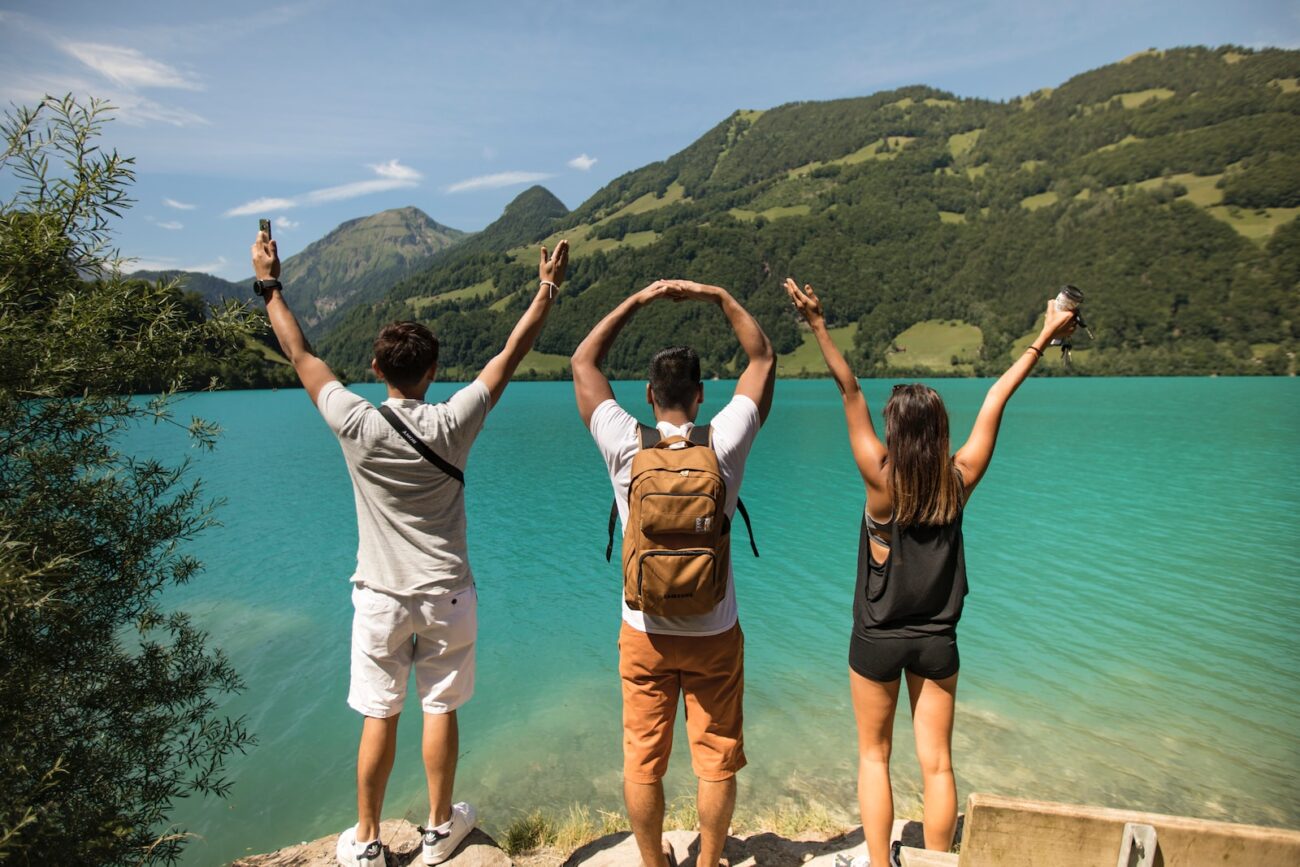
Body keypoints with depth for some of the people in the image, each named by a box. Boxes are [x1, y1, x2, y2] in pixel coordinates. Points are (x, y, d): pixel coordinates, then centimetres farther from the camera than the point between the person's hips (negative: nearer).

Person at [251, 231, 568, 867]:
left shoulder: (357, 426, -13)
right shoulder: (452, 423, -13)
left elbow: (301, 355, 1)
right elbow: (512, 353, -4)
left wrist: (269, 285, 13)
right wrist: (548, 288, 6)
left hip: (380, 596, 0)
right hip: (446, 595, 0)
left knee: (379, 717, 13)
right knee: (440, 710, 14)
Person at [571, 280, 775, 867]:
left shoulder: (626, 448, -14)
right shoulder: (723, 444, -13)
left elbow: (583, 362, -1)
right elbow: (763, 358, 1)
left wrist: (639, 300, 2)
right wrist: (718, 297, 2)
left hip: (645, 633, 0)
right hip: (715, 633, 0)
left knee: (643, 762, 17)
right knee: (716, 761, 17)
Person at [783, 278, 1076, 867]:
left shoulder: (882, 481, -19)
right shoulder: (959, 482, -10)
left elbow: (850, 392, -21)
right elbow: (995, 401, -2)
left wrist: (818, 325, -20)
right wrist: (1044, 338, 9)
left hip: (877, 640, -2)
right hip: (937, 641, 3)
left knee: (874, 755, 16)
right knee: (936, 763, 14)